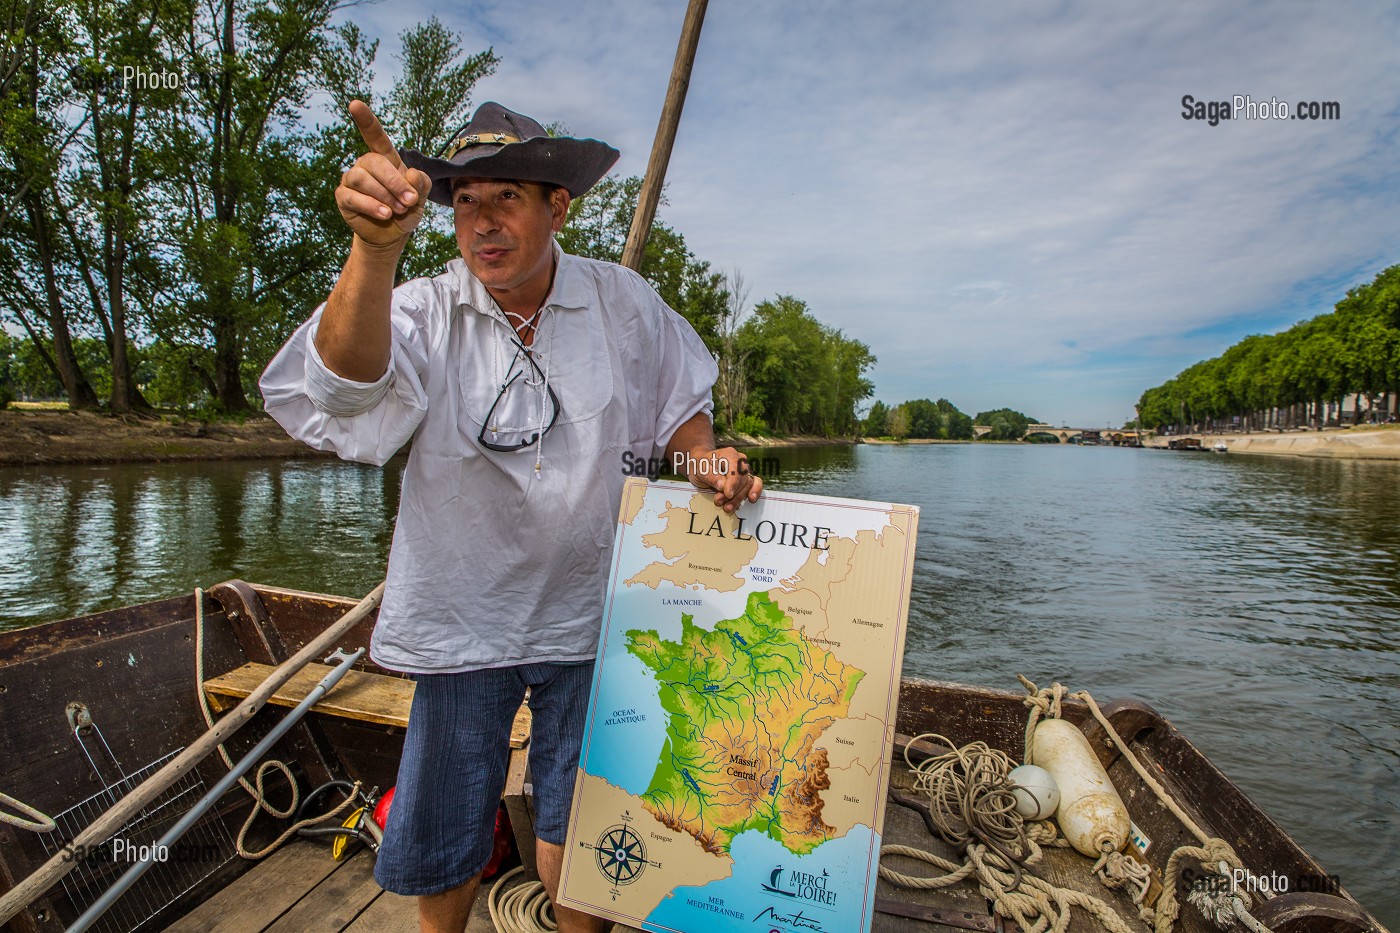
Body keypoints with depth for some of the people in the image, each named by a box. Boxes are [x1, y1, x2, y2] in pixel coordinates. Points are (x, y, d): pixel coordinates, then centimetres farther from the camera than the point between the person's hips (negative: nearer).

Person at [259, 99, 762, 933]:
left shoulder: (625, 302, -3)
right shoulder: (427, 311, -7)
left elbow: (677, 403, 10)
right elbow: (345, 386, -28)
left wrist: (706, 457, -11)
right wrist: (376, 248, -45)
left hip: (588, 616, 1)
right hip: (461, 618, 0)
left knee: (577, 843, 17)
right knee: (441, 840, 18)